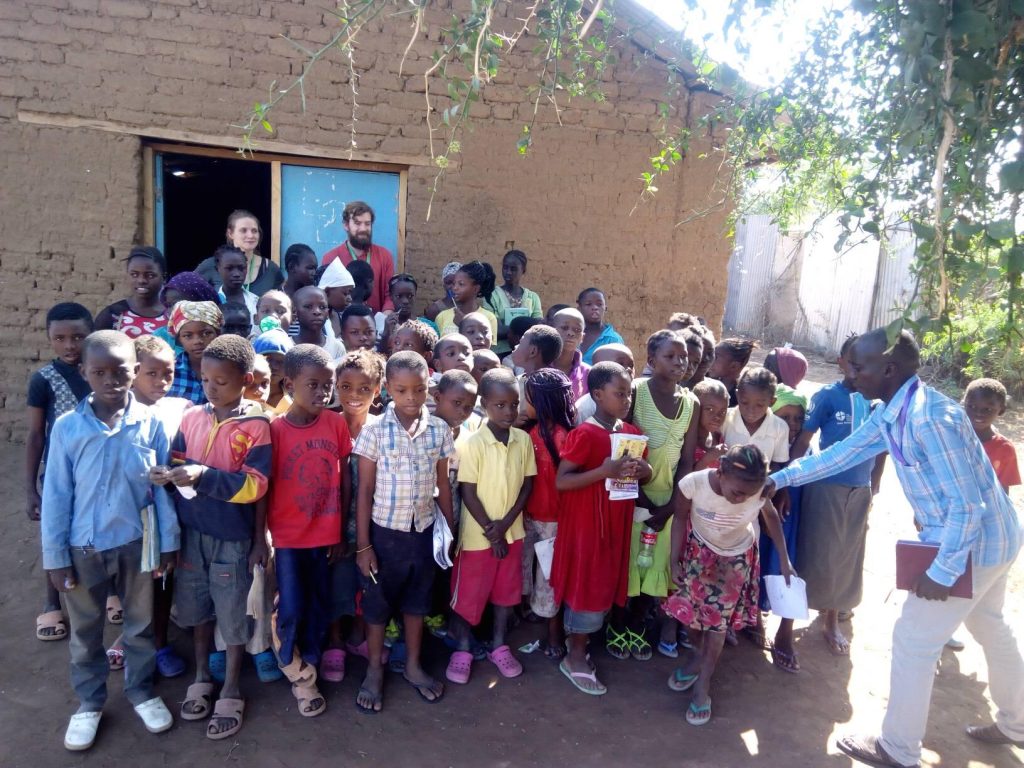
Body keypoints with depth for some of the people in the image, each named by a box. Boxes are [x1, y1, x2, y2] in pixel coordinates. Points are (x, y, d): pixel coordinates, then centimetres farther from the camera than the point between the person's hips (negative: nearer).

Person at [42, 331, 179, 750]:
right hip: (83, 547, 0)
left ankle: (141, 690, 40)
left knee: (140, 624, 18)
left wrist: (168, 541, -2)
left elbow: (163, 487, -4)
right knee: (86, 630, 18)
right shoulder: (67, 427, -11)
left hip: (136, 543, 0)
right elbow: (56, 496, -5)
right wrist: (55, 555, -3)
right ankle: (89, 702, 39)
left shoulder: (150, 424, -12)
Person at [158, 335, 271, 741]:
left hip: (233, 537, -4)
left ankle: (230, 692, 26)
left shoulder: (256, 426, -14)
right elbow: (177, 462, 8)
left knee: (233, 613, 9)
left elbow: (254, 486, -17)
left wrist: (203, 475, -25)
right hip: (192, 531, 4)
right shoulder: (191, 417, -1)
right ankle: (201, 679, 40)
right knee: (198, 607, 19)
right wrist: (169, 474, -15)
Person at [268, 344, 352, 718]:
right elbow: (265, 487, -6)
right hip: (287, 537, -3)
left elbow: (345, 479, 2)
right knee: (291, 612, 2)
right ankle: (299, 675, 27)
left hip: (325, 535, 3)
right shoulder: (275, 430, -11)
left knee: (319, 609, 13)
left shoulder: (336, 423, -4)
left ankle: (307, 669, 34)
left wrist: (340, 531, 3)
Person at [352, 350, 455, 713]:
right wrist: (363, 544, -8)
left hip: (424, 530, 3)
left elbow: (443, 484, 4)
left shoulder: (439, 430, -4)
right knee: (377, 605, 13)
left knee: (417, 602, 18)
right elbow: (365, 490, -8)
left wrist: (451, 529, 5)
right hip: (385, 531, -2)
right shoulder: (375, 431, -12)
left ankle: (413, 665, 37)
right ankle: (374, 671, 32)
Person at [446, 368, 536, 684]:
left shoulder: (524, 440, -4)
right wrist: (490, 531, -13)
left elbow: (527, 485, 0)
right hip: (478, 534, -4)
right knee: (468, 592, 8)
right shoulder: (473, 443, -16)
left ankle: (499, 646, 33)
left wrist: (505, 524, -10)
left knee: (506, 590, 16)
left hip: (512, 532, 4)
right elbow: (468, 493, -13)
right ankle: (462, 650, 26)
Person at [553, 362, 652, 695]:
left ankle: (580, 648, 33)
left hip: (616, 523, 7)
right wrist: (605, 471, -29)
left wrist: (643, 471, -9)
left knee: (605, 587, 15)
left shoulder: (632, 433, 4)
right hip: (586, 522, -7)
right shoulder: (584, 434, -18)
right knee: (586, 587, 2)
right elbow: (560, 481, -21)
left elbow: (644, 474, 15)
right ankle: (575, 658, 19)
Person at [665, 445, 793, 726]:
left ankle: (703, 685, 15)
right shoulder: (694, 483, -36)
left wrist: (784, 560, -5)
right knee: (692, 609, 10)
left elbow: (771, 516, -8)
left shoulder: (760, 493, -33)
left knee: (718, 619, 0)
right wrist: (675, 559, -10)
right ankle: (700, 657, 40)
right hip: (699, 550, 1)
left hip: (737, 558, 0)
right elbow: (681, 518, -15)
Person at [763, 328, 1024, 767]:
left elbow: (967, 505, -29)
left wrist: (942, 572, -22)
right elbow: (842, 453, 9)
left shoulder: (930, 418, -30)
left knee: (913, 641, 2)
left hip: (974, 542, -10)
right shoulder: (889, 415, -1)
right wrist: (780, 479, 9)